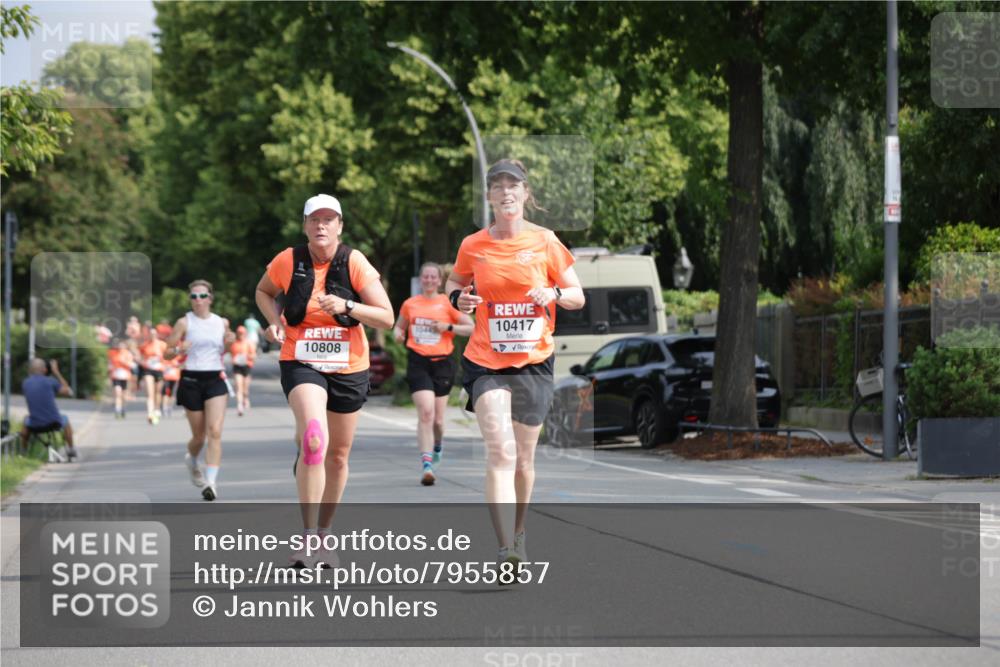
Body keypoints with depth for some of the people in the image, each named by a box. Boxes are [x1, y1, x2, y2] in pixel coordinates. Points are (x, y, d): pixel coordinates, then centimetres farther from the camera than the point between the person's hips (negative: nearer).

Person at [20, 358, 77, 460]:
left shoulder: (25, 383, -1)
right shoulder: (50, 381, -9)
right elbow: (68, 391, 4)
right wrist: (56, 372, 7)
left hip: (35, 425, 2)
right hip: (53, 423, -2)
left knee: (26, 421, 38)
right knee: (65, 419, 34)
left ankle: (23, 451, 41)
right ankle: (71, 449, 46)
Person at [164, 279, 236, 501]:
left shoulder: (222, 323, 8)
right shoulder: (184, 323, -1)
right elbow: (167, 353, 2)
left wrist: (228, 343, 1)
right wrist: (179, 350, -19)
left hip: (215, 380, 1)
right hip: (191, 380, -1)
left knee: (215, 432, -15)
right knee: (199, 435, 6)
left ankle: (211, 481, -18)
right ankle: (192, 460, 42)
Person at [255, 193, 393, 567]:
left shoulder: (354, 263, -9)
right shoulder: (288, 261, -7)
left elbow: (387, 318, -9)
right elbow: (263, 291, 15)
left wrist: (347, 306, -25)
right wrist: (274, 320, -5)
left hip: (349, 368, 2)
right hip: (301, 364, -2)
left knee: (338, 455, 12)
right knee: (315, 441, -26)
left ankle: (324, 533, 32)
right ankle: (308, 536, -22)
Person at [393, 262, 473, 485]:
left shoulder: (448, 303, 3)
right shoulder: (410, 304, 8)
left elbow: (471, 327, 2)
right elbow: (399, 326, 22)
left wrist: (448, 327, -11)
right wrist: (398, 334, -1)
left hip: (442, 363, 0)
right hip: (418, 363, 0)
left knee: (437, 419, 7)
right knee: (426, 412, -18)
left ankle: (437, 445, 42)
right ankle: (426, 464, -21)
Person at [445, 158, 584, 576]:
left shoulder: (544, 242, 0)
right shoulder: (473, 246, 0)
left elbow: (578, 297, 7)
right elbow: (455, 282, 18)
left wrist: (554, 294, -14)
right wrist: (458, 298, -5)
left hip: (533, 364, 1)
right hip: (485, 363, -1)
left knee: (523, 459, 10)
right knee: (500, 452, -18)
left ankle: (518, 533, 34)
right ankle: (505, 548, -25)